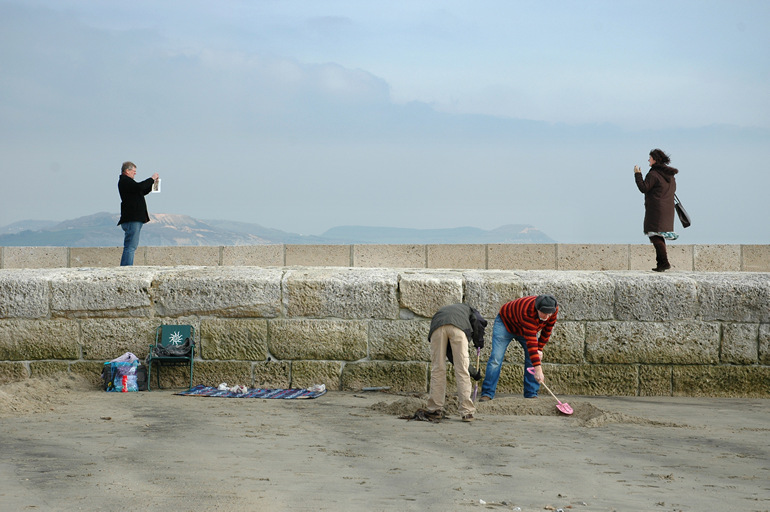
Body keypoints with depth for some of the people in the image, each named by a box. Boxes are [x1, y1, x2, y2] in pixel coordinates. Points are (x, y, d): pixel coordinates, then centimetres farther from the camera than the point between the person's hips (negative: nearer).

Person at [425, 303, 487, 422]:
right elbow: (480, 322, 11)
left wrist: (473, 371, 42)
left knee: (437, 369, 13)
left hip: (437, 327, 3)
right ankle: (466, 412, 3)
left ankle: (434, 408, 17)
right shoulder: (469, 310, 38)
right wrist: (478, 342, 26)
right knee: (462, 370, 3)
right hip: (458, 327, -3)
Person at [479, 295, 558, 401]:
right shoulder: (528, 311, -45)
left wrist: (540, 349, -7)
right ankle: (487, 394, -13)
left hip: (525, 329, 6)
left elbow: (547, 329, -5)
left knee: (533, 359, -9)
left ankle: (531, 394, -5)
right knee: (496, 359, -16)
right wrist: (538, 369, -50)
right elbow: (531, 341, -48)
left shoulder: (554, 309, -25)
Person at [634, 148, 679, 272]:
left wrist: (637, 174, -5)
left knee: (655, 236, -10)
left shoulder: (653, 174, -14)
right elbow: (673, 189, 19)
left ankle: (664, 262, -20)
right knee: (659, 236, 14)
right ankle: (660, 264, 13)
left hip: (656, 209, -9)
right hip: (667, 209, 9)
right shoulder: (670, 174, 12)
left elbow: (643, 188, -15)